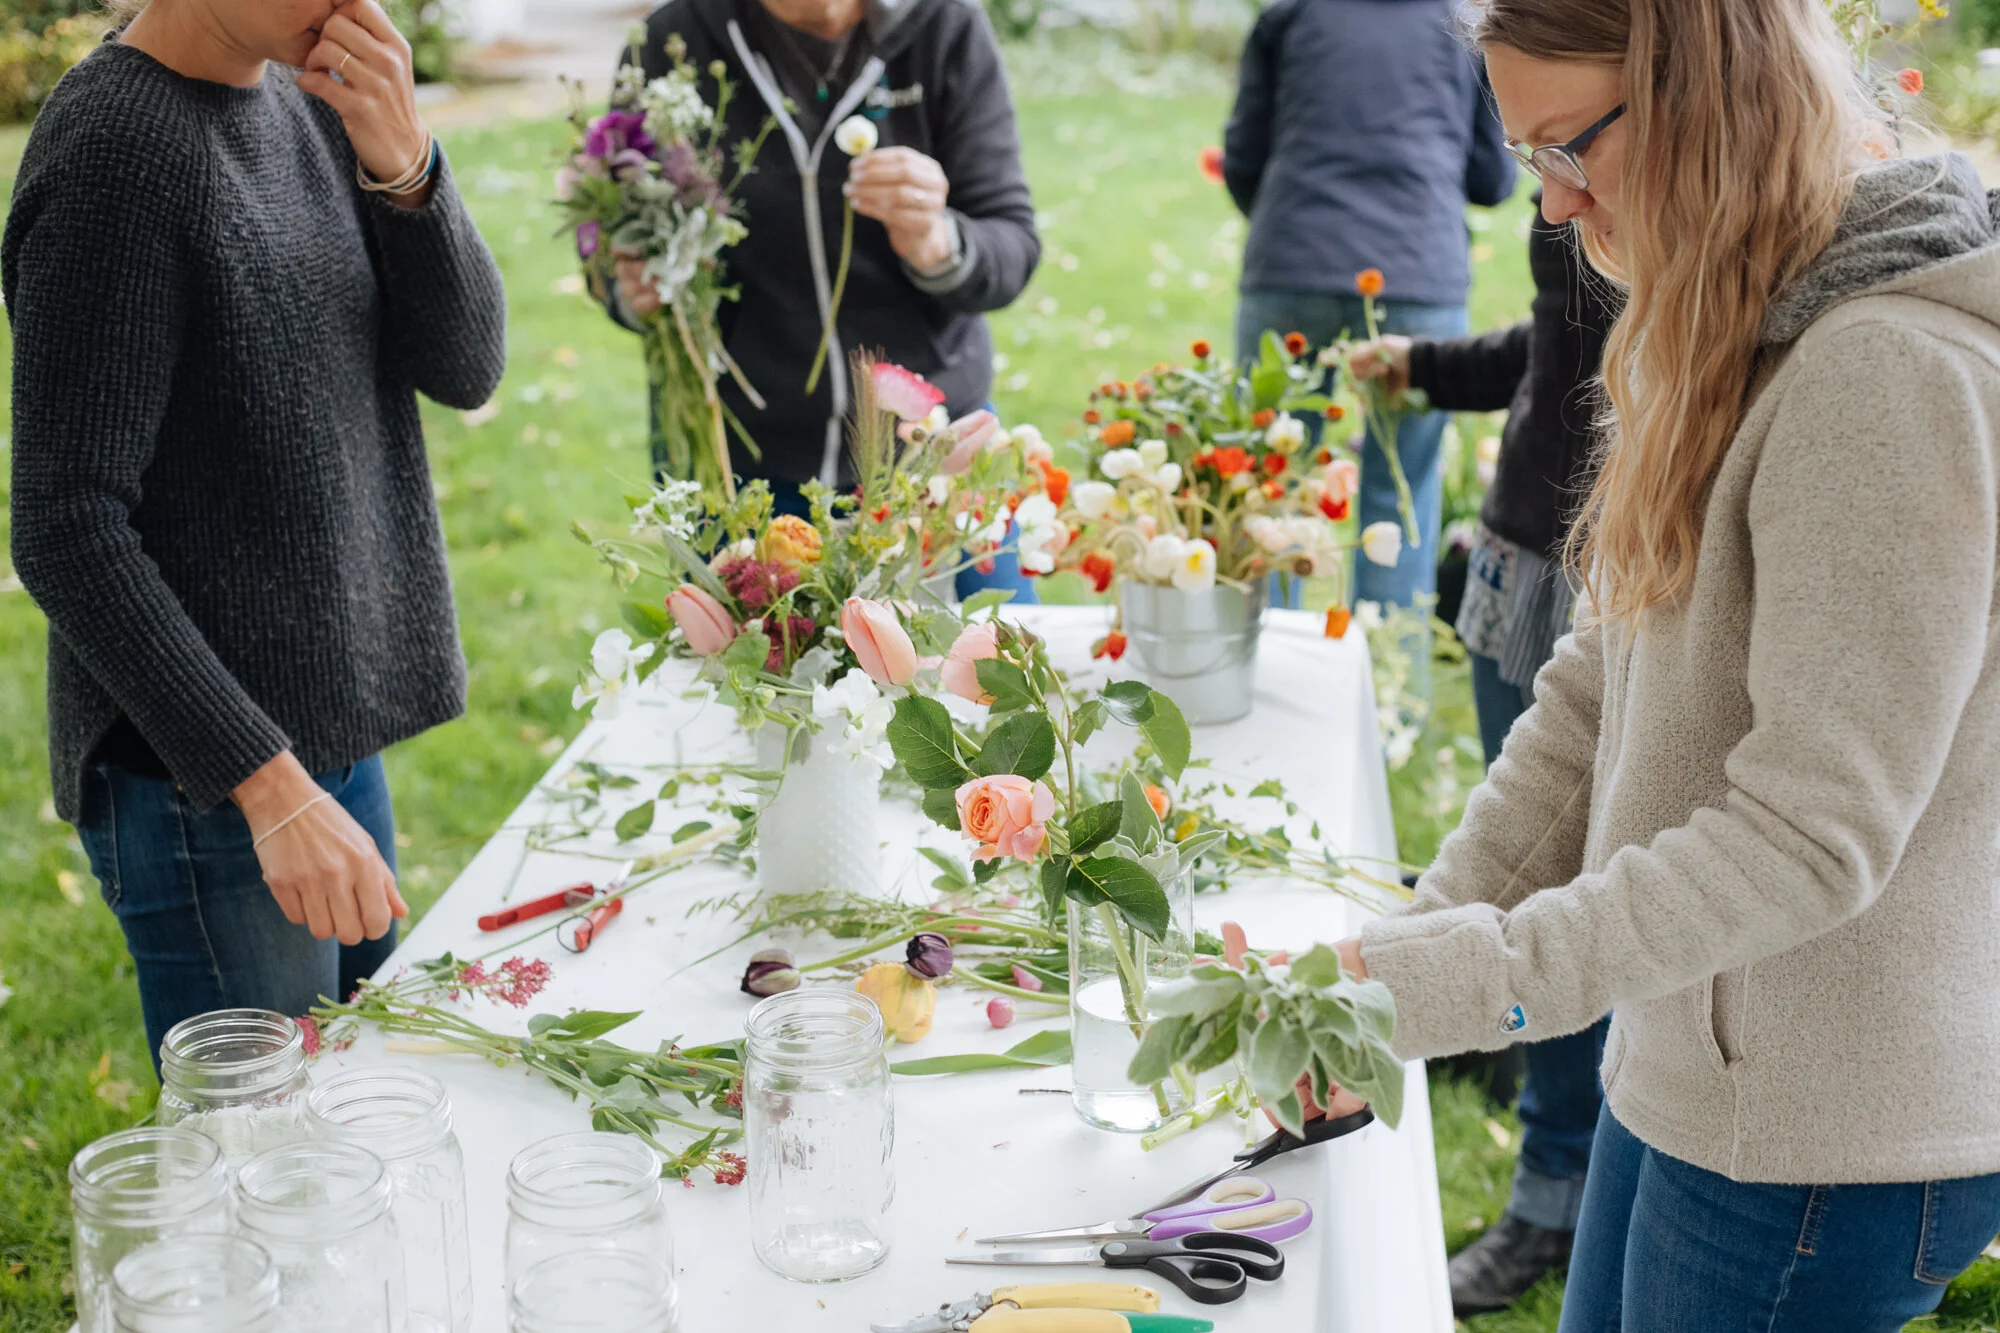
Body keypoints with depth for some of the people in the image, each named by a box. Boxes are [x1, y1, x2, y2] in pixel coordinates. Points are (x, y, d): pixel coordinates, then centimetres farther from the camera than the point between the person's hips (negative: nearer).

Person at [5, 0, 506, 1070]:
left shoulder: (310, 105, 7)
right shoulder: (111, 148, -18)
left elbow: (466, 369, 2)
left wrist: (401, 167, -16)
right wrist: (268, 784, -25)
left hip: (336, 732, 8)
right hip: (207, 779, -8)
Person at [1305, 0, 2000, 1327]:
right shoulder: (1741, 336, 7)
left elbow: (1810, 836, -25)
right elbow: (1604, 693, 8)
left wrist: (1463, 983, -27)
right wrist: (1418, 941, 3)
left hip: (1830, 1137, -8)